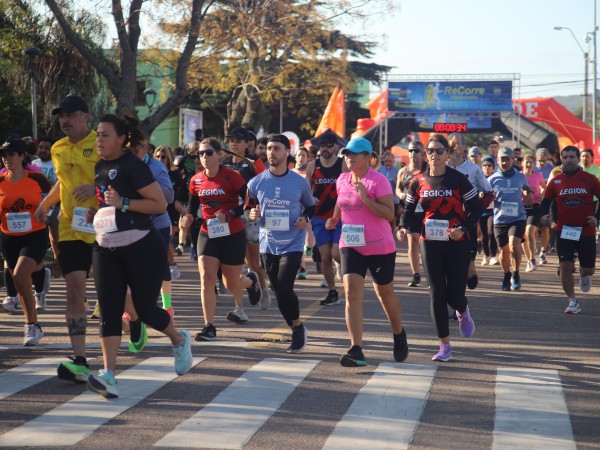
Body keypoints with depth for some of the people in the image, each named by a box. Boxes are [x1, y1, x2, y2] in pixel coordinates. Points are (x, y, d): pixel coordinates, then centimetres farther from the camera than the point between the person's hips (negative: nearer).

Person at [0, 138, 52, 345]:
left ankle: (32, 325, -9)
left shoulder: (36, 179, -8)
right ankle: (32, 327, 29)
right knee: (22, 283, 12)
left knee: (20, 277, -23)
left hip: (35, 236, -4)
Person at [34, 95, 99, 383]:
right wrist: (45, 204, 17)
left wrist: (97, 188, -26)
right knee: (74, 292, -4)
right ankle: (79, 362, -5)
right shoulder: (58, 149, 12)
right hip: (70, 230, 5)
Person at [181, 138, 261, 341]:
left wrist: (229, 214, -25)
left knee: (232, 285, 9)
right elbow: (192, 205, 13)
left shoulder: (231, 177, -12)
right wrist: (188, 216, -8)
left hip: (233, 235, -3)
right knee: (206, 278, -12)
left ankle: (251, 280, 47)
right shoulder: (196, 181, 1)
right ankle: (209, 327, -8)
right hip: (207, 235, 3)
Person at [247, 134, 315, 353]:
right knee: (278, 291, 7)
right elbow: (248, 208, 11)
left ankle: (298, 328, 5)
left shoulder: (300, 183, -4)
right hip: (268, 244, 3)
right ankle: (297, 330, 26)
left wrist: (306, 219, -9)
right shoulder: (256, 182, -1)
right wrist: (252, 214, -12)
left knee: (284, 288, -17)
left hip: (292, 243, -3)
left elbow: (311, 206, 11)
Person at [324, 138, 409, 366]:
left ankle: (399, 335, 42)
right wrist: (334, 219, 7)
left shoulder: (378, 181, -13)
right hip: (350, 246, 4)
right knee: (352, 293, -13)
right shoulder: (342, 180, 5)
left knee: (385, 293, 14)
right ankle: (356, 350, -18)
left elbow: (389, 214, -20)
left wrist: (365, 198, -28)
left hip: (380, 247, -4)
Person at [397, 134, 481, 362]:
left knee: (455, 295, 0)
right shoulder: (418, 181, 1)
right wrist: (403, 227, -12)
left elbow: (477, 208, -5)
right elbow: (409, 209, 9)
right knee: (437, 294, -1)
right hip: (430, 244, 2)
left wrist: (464, 228, -20)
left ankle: (462, 312, 39)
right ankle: (445, 345, 6)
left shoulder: (458, 179, -7)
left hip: (457, 243, -2)